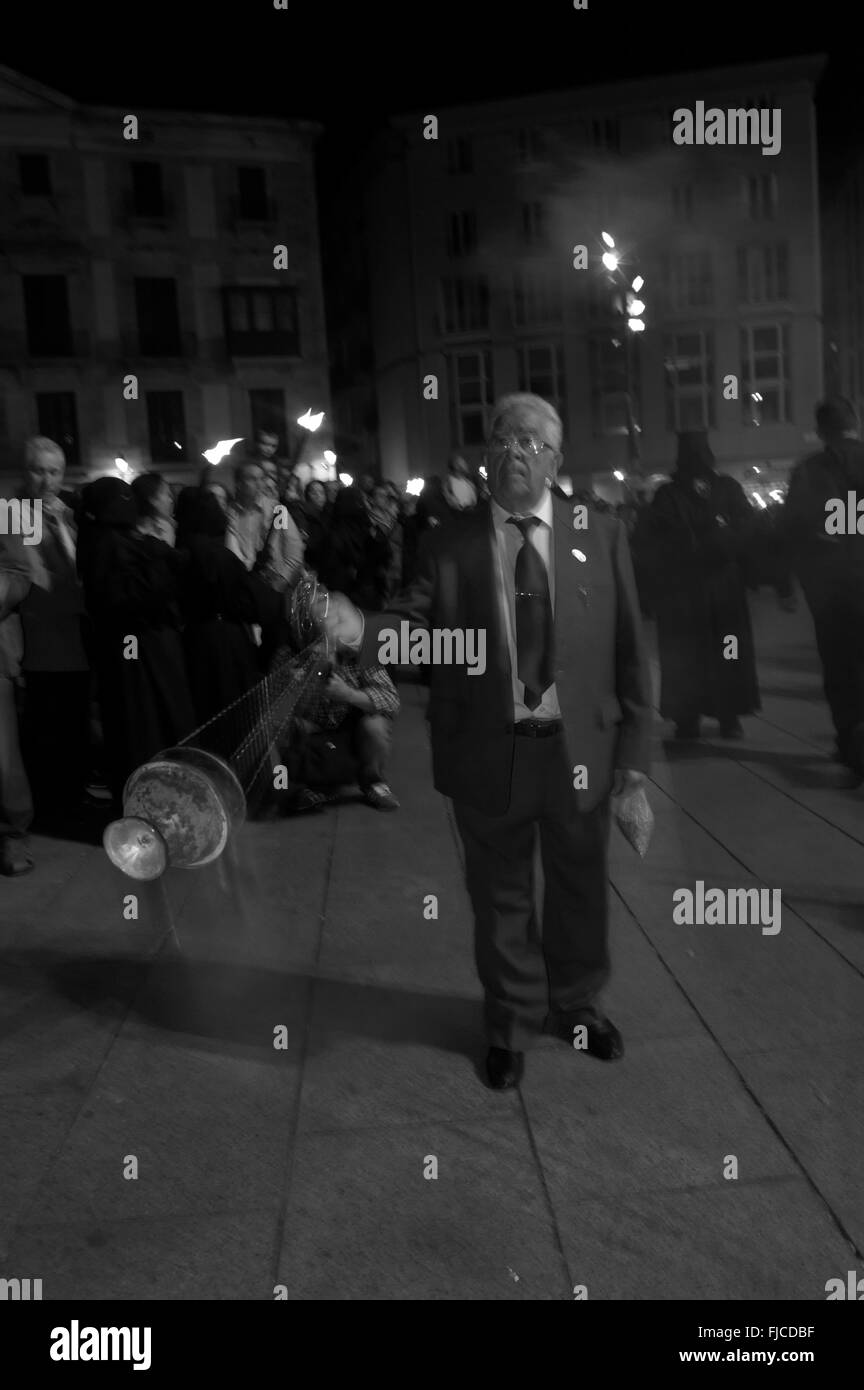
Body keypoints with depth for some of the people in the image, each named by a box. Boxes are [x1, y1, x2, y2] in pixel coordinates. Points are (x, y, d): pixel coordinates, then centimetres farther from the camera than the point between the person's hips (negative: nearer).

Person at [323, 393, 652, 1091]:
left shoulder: (601, 536, 0)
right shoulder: (450, 546, -3)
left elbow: (628, 648, 0)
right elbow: (414, 628, -12)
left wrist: (634, 744, -3)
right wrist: (359, 629, -34)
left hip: (580, 750, 1)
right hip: (489, 754, -1)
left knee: (579, 889, 19)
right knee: (501, 896, 15)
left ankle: (576, 1006, 46)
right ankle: (513, 1021, 39)